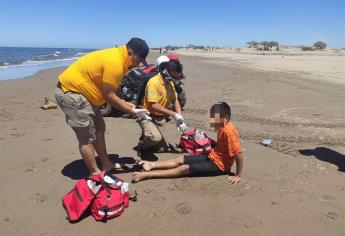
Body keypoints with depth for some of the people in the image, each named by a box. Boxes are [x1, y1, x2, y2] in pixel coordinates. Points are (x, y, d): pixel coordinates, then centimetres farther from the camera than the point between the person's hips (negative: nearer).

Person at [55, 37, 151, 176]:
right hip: (70, 92, -10)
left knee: (99, 129, 14)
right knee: (88, 137, -5)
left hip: (80, 90, 10)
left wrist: (125, 104, 3)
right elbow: (109, 96, -22)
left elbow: (109, 92, 11)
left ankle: (106, 163, 26)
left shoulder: (116, 57, 7)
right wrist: (133, 111, -14)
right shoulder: (115, 63, -25)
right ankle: (95, 173, 8)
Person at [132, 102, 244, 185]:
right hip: (212, 157, 9)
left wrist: (238, 176, -23)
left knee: (184, 169, -17)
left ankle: (145, 175, -19)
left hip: (218, 165, -9)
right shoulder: (223, 128, 3)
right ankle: (151, 165, 0)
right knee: (180, 159, 2)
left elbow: (239, 153, -27)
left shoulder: (228, 131, -26)